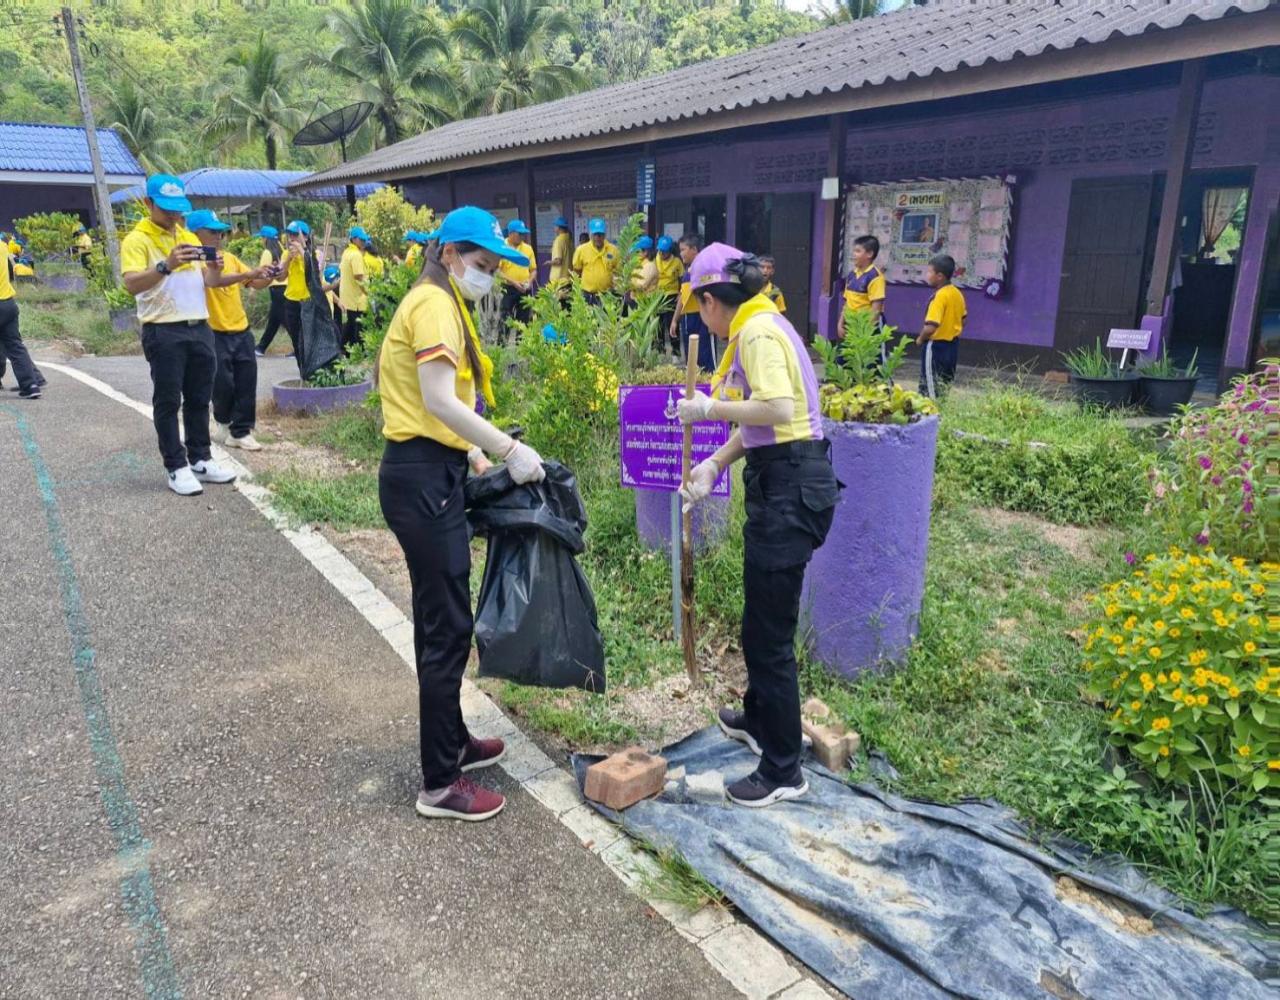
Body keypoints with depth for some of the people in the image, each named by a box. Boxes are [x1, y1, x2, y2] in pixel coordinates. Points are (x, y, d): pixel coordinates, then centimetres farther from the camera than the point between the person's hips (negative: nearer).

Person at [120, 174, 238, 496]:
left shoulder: (189, 237, 14)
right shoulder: (137, 240, -8)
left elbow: (205, 282, 16)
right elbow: (132, 284, -21)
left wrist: (214, 269, -6)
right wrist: (166, 265, -36)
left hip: (200, 328, 7)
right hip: (164, 333, -6)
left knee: (199, 398, 13)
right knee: (168, 402, 1)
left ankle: (200, 459, 23)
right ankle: (176, 467, 7)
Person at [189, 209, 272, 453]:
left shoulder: (229, 257, 11)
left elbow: (256, 284, 14)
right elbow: (213, 281, -30)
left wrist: (267, 277, -8)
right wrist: (250, 273, -38)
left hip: (241, 331, 6)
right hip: (215, 335, -6)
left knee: (246, 384, 5)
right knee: (223, 384, -1)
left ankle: (241, 431, 14)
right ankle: (223, 422, 26)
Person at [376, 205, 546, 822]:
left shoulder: (439, 303, 19)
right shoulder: (434, 304, -12)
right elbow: (440, 401, -23)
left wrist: (469, 451, 18)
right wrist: (509, 451, -22)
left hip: (432, 473, 11)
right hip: (423, 480, -11)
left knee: (441, 618, 18)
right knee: (448, 626, -4)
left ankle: (452, 742, 34)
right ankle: (440, 784, 8)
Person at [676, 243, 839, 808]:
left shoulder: (758, 331, -14)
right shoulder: (758, 326, 16)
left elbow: (777, 409, -27)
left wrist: (710, 408, -15)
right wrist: (714, 465, 10)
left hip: (788, 487, -11)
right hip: (783, 480, 11)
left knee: (768, 632, -1)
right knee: (762, 618, 25)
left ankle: (783, 771, 13)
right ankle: (759, 719, 45)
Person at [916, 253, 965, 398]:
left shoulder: (939, 296, -22)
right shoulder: (957, 293, 5)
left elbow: (931, 327, -28)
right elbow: (963, 320, 15)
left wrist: (920, 339, -11)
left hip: (936, 346, -9)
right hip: (952, 345, 9)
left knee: (930, 388, 0)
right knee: (945, 386, 18)